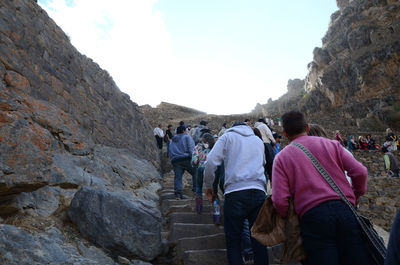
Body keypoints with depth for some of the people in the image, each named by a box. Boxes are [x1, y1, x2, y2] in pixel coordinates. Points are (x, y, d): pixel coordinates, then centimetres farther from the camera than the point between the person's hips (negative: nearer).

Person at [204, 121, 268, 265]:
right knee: (259, 240, 9)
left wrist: (208, 186, 9)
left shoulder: (228, 136, 11)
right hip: (259, 191, 4)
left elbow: (211, 162, -1)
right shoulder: (259, 141, 24)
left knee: (233, 242, 4)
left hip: (235, 191, -4)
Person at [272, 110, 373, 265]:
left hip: (312, 217, -2)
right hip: (344, 210, 2)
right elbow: (360, 172, 6)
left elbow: (280, 201, -3)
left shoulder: (281, 158, 8)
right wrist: (356, 195, 24)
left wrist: (289, 219, 15)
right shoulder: (331, 144, 13)